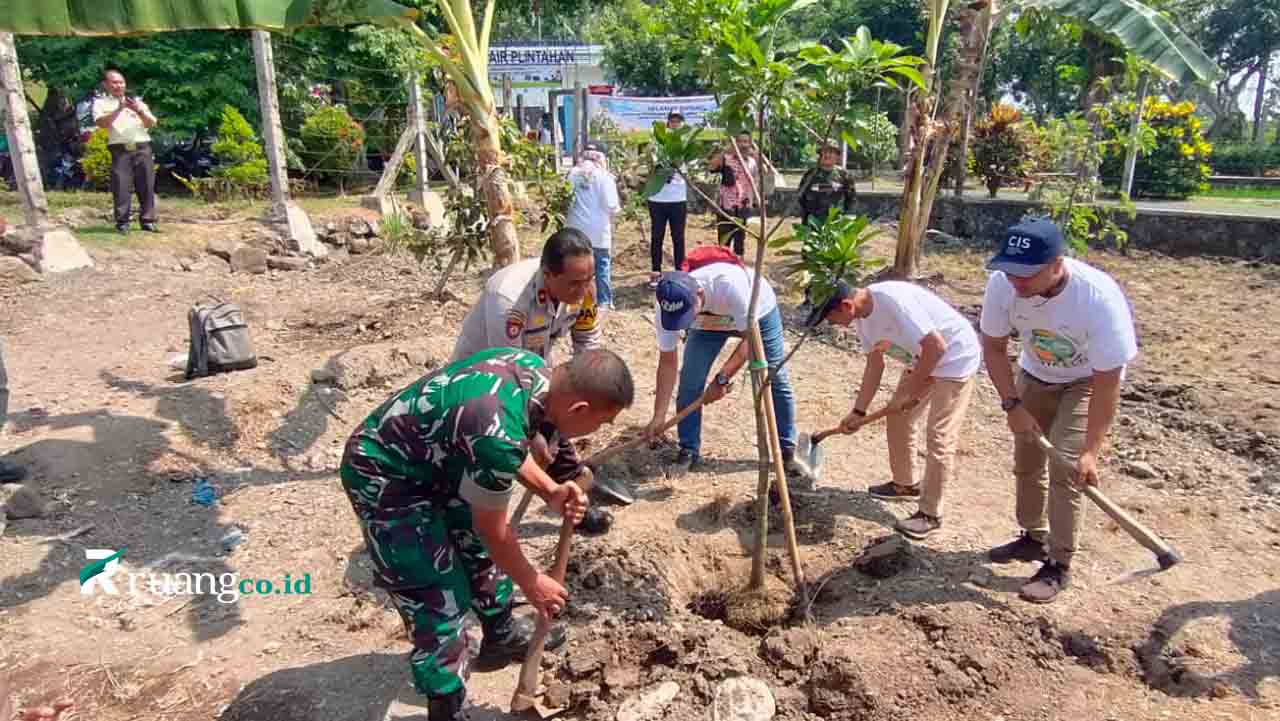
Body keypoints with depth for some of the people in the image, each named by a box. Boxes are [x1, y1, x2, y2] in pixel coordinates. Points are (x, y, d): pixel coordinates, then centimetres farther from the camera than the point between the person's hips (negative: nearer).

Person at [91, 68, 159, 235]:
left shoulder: (136, 100, 19)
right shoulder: (101, 102, 11)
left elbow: (152, 123, 8)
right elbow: (101, 123, -7)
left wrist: (139, 111, -10)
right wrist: (119, 109, -14)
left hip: (143, 148, 2)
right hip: (120, 150, -2)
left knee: (147, 185, 0)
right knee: (122, 187, -7)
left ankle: (148, 220, 6)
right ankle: (122, 223, -3)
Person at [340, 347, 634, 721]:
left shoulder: (535, 370, -11)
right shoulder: (498, 431, -36)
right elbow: (493, 531, -19)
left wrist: (550, 491, -5)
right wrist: (532, 583, -4)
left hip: (431, 458, 9)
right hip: (384, 477, -9)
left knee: (478, 546, 21)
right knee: (439, 600, -5)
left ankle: (500, 635, 43)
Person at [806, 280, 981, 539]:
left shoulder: (892, 300, -34)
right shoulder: (862, 316, -5)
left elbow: (936, 346, -33)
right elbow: (875, 363, 5)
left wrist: (910, 390, -22)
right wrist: (858, 412, 4)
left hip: (955, 356, -9)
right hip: (923, 358, 9)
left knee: (939, 438, -6)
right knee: (897, 420, 16)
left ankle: (930, 514, 7)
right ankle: (905, 484, 36)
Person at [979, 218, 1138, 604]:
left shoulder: (1099, 297, -38)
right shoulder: (1002, 283, -28)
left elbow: (1107, 382, -30)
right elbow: (994, 346, -12)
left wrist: (1090, 450, -29)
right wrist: (1012, 405, -18)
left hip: (1087, 381, -5)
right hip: (1035, 376, 5)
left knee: (1066, 466, -13)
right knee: (1026, 460, 13)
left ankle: (1059, 566, 3)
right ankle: (1034, 538, 35)